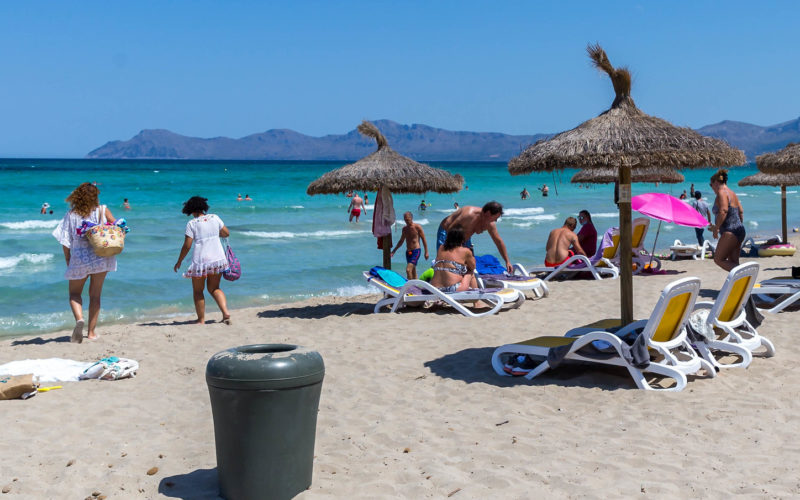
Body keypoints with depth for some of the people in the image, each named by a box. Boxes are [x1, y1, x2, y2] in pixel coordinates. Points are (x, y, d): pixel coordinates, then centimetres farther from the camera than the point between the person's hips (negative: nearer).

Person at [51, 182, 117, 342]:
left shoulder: (71, 214, 1)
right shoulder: (102, 210, -1)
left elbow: (65, 240, 1)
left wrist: (67, 259, 11)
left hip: (79, 258, 0)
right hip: (101, 257, 0)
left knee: (74, 294, 14)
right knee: (95, 295, 11)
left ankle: (79, 319, -14)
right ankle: (92, 332, 11)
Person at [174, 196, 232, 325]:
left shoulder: (192, 223, -6)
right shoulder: (214, 218, 3)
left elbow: (187, 246, -8)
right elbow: (226, 233, 12)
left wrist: (179, 262, 4)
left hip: (200, 260, -4)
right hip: (218, 258, 4)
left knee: (197, 291, 13)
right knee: (214, 288, 19)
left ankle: (201, 320, 13)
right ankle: (226, 312, 0)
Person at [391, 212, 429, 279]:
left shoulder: (417, 227, -6)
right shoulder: (405, 229, 11)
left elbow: (424, 240, -2)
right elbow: (401, 241, 22)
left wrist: (426, 252, -5)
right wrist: (394, 251, 18)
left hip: (416, 251, -7)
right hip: (408, 252, 7)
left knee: (408, 270, -20)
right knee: (413, 271, 11)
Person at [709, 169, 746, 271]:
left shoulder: (722, 193, -10)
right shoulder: (732, 193, 19)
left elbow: (723, 211, -23)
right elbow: (741, 211, 20)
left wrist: (716, 228, -19)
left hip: (730, 232, -10)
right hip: (739, 230, 10)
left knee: (718, 259, -7)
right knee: (733, 262, 9)